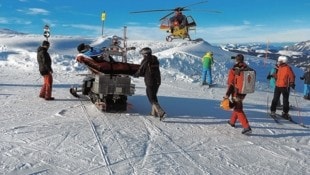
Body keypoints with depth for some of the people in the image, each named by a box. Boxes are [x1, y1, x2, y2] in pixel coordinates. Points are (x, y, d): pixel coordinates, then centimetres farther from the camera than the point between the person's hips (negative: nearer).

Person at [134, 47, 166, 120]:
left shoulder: (145, 61, -11)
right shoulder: (155, 60, 11)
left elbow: (140, 72, -5)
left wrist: (135, 75, 17)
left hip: (150, 82, -7)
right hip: (157, 81, 7)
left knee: (152, 99, -2)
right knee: (153, 96, 23)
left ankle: (161, 112, -15)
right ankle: (154, 112, 27)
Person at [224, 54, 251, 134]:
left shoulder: (234, 70, -17)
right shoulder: (247, 68, 1)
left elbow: (231, 84, -17)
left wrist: (227, 94, -11)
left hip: (236, 92, -7)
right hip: (244, 92, 7)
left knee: (238, 109, -1)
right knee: (237, 106, 25)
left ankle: (247, 127, -8)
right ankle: (232, 121, 40)